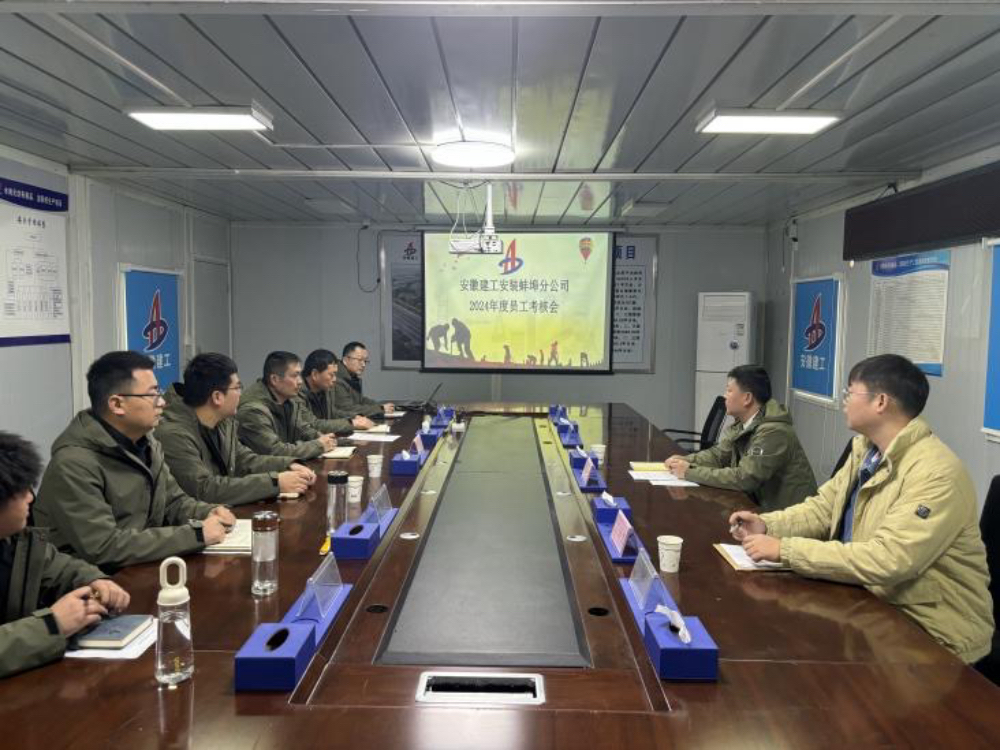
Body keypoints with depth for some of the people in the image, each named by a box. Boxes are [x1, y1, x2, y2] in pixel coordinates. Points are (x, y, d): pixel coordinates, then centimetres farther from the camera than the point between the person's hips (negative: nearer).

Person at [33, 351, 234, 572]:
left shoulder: (146, 442, 3)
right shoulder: (74, 463, -22)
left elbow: (173, 500, 14)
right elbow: (103, 547, -27)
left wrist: (208, 513, -8)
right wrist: (195, 534, -24)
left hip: (142, 568, 7)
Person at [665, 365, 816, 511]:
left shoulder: (773, 432, -24)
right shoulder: (743, 423, 3)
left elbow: (744, 478, -28)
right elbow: (719, 454, 11)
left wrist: (690, 473, -23)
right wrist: (684, 461, -8)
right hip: (761, 504, 7)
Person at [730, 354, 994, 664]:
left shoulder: (937, 473, -25)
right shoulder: (865, 448, 2)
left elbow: (887, 561, -33)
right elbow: (823, 508, 10)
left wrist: (784, 549, -30)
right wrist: (767, 525, -8)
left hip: (930, 632, -7)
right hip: (875, 604, 7)